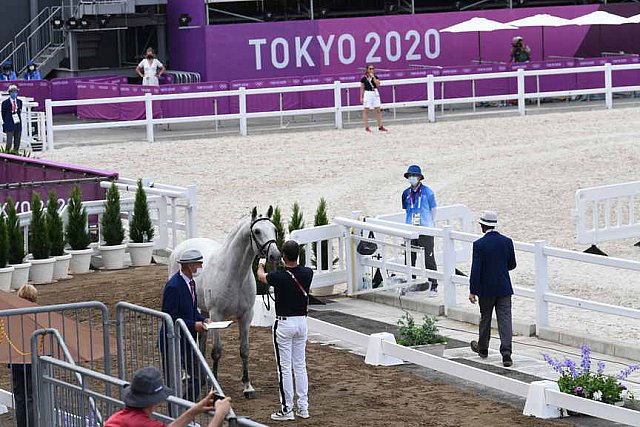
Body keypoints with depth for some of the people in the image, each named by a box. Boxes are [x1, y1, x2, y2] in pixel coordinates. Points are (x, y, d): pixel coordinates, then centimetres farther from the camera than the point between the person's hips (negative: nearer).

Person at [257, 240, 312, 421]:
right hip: (302, 321, 5)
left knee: (284, 367, 0)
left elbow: (261, 276, 7)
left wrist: (261, 264, 29)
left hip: (284, 323, -5)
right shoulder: (307, 273, -6)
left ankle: (287, 409, 1)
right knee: (300, 365, 12)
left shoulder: (279, 276, -17)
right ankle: (303, 407, 14)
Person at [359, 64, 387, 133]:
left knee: (378, 110, 3)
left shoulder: (375, 77, 5)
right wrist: (361, 97, -2)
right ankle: (366, 127, 6)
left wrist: (373, 77, -14)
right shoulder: (364, 79, -2)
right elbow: (362, 88, 1)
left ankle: (380, 126, 8)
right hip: (367, 93, -3)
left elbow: (378, 84, -11)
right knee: (366, 110, 0)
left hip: (375, 93, 3)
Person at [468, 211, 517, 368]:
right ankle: (506, 354, -12)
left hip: (486, 289, -2)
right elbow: (512, 264, 8)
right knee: (505, 320, -2)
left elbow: (475, 269, -14)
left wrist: (472, 291, -11)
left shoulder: (479, 244, -12)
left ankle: (483, 348, 35)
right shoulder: (507, 241, -2)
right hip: (504, 288, 2)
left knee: (485, 318, 17)